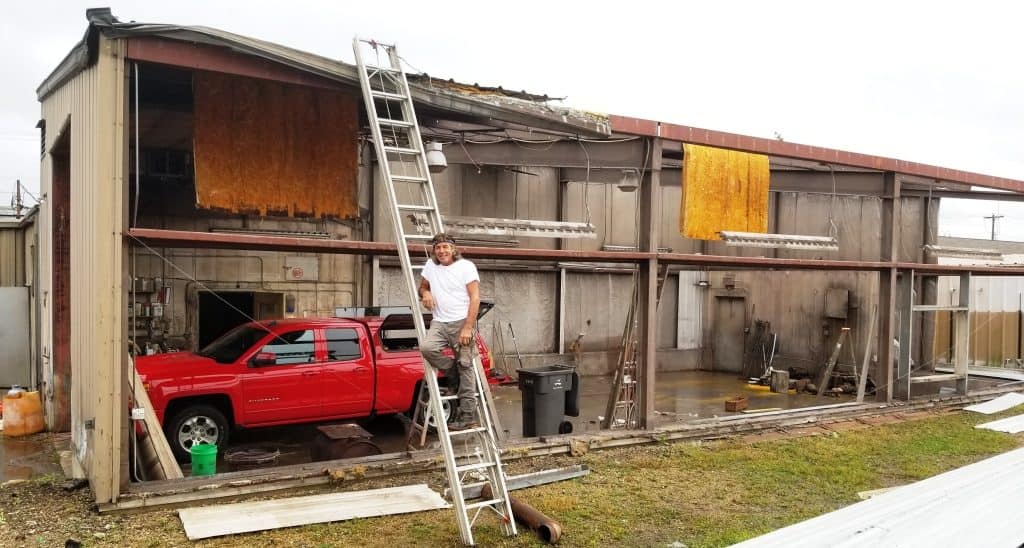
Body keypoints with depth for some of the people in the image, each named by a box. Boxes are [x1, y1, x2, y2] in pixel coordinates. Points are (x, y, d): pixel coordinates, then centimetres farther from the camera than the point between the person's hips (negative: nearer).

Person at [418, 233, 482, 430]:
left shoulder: (466, 266, -3)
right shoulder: (430, 266, 12)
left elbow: (475, 298, -9)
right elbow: (422, 286, 27)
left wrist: (467, 328, -18)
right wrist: (425, 293, 0)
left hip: (461, 322, -4)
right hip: (439, 323, 4)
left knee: (466, 367, -6)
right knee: (426, 348, -26)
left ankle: (467, 416, -1)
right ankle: (453, 370, 1)